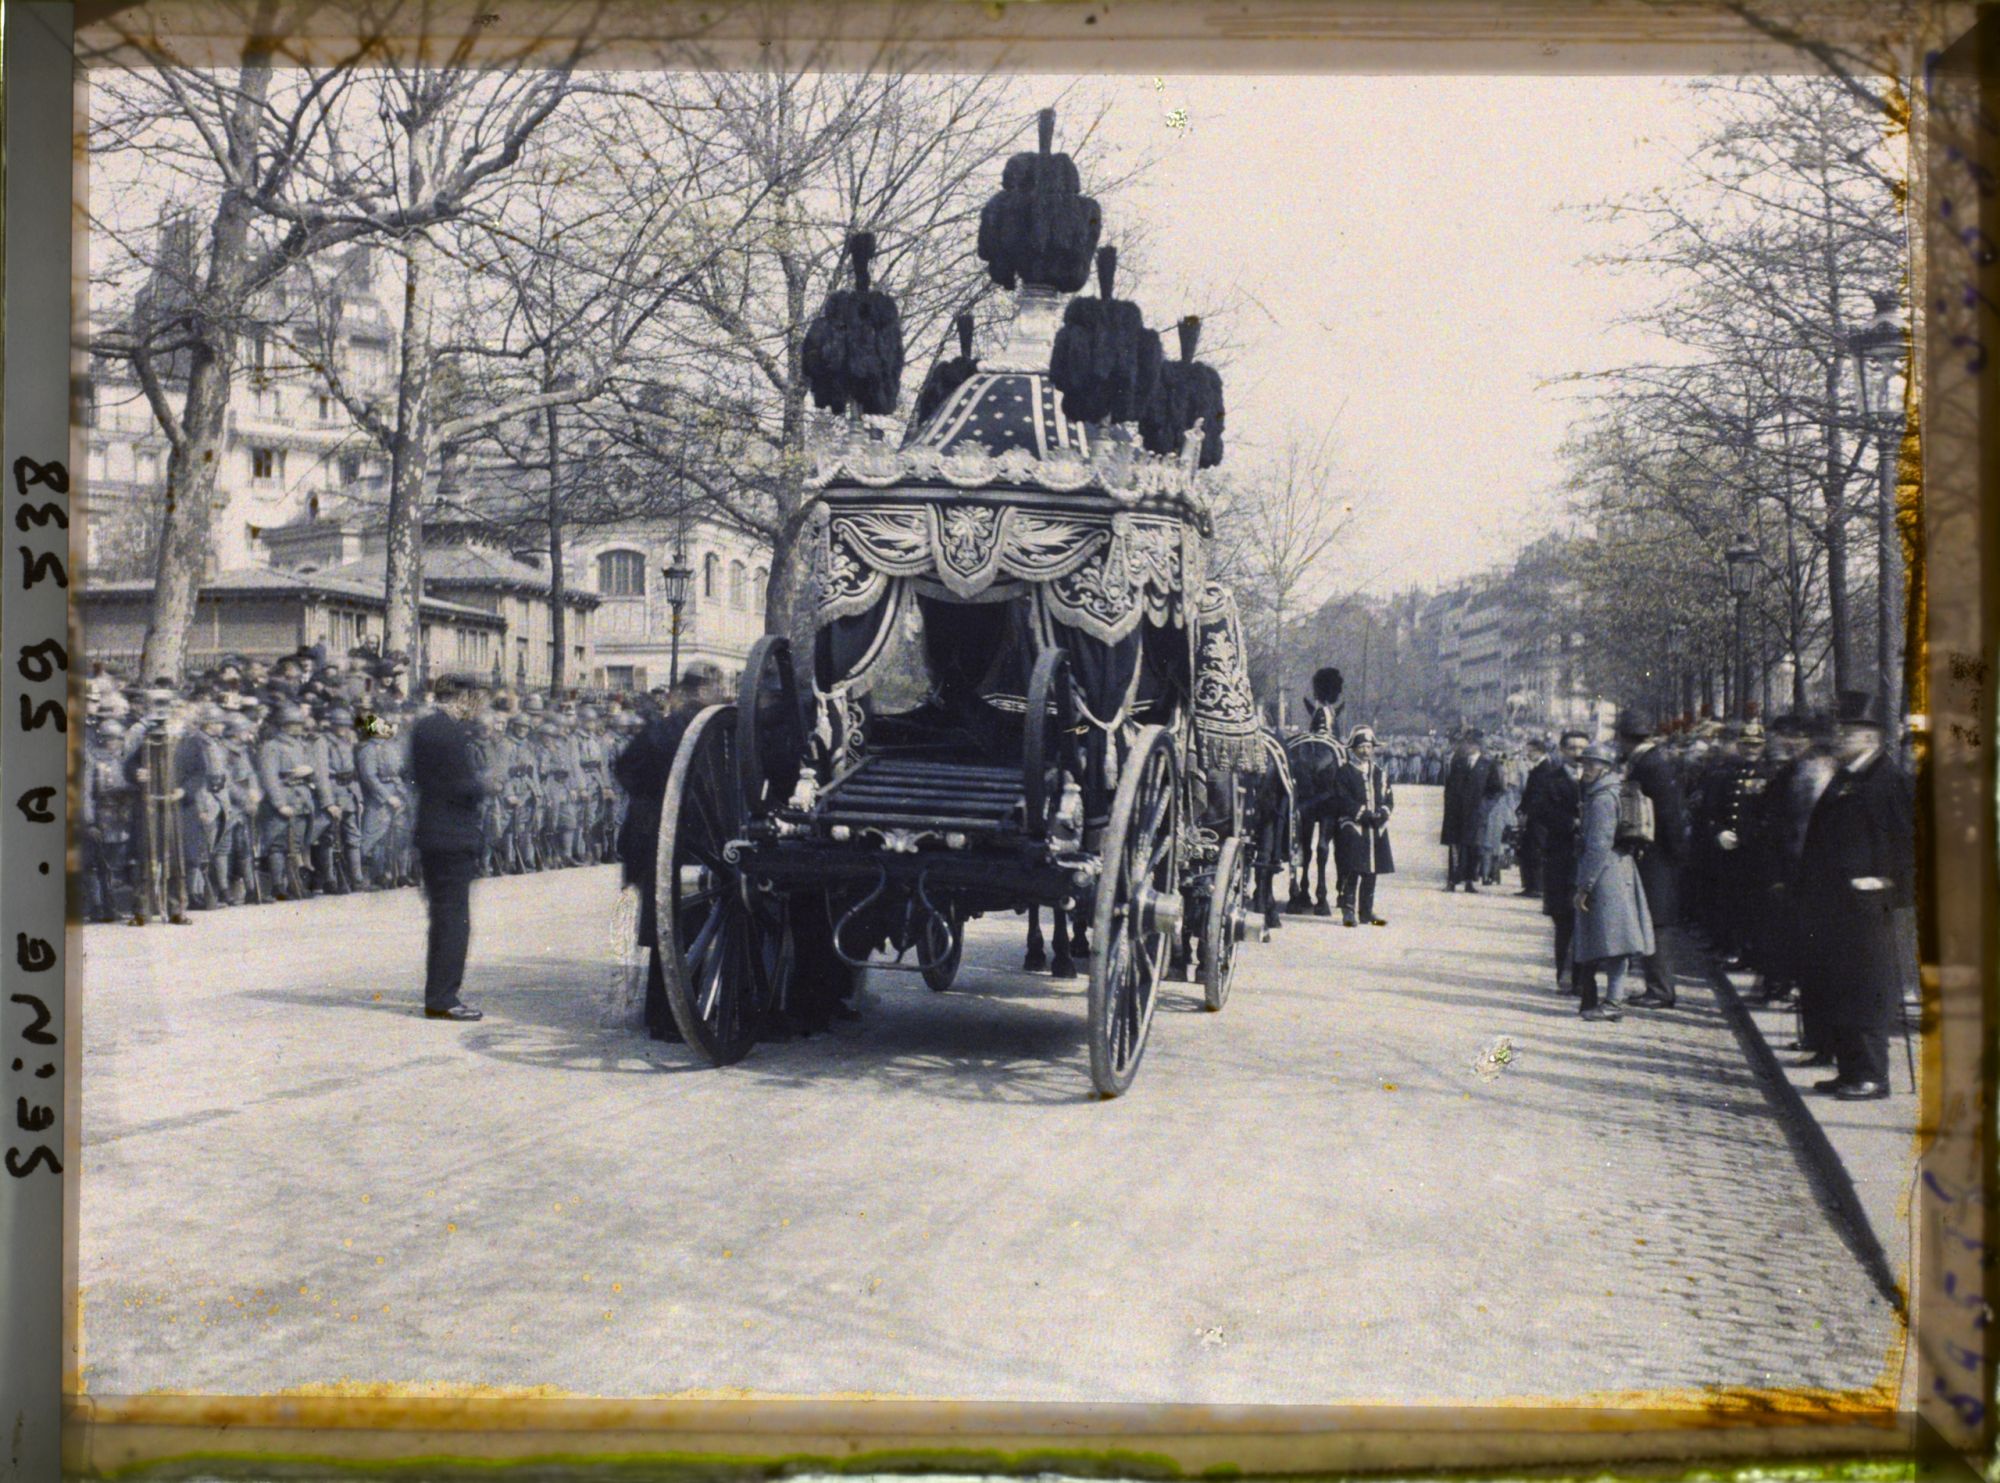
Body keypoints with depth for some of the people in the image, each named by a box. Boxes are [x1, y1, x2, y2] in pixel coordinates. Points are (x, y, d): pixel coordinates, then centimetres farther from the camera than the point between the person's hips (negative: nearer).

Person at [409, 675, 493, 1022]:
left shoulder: (421, 729, 10)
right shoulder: (453, 733, -17)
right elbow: (466, 789, -20)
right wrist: (481, 784, 2)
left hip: (429, 834, 9)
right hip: (455, 836, -9)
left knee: (443, 916, 16)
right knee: (455, 918, -4)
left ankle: (438, 996, 22)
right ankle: (442, 999, -1)